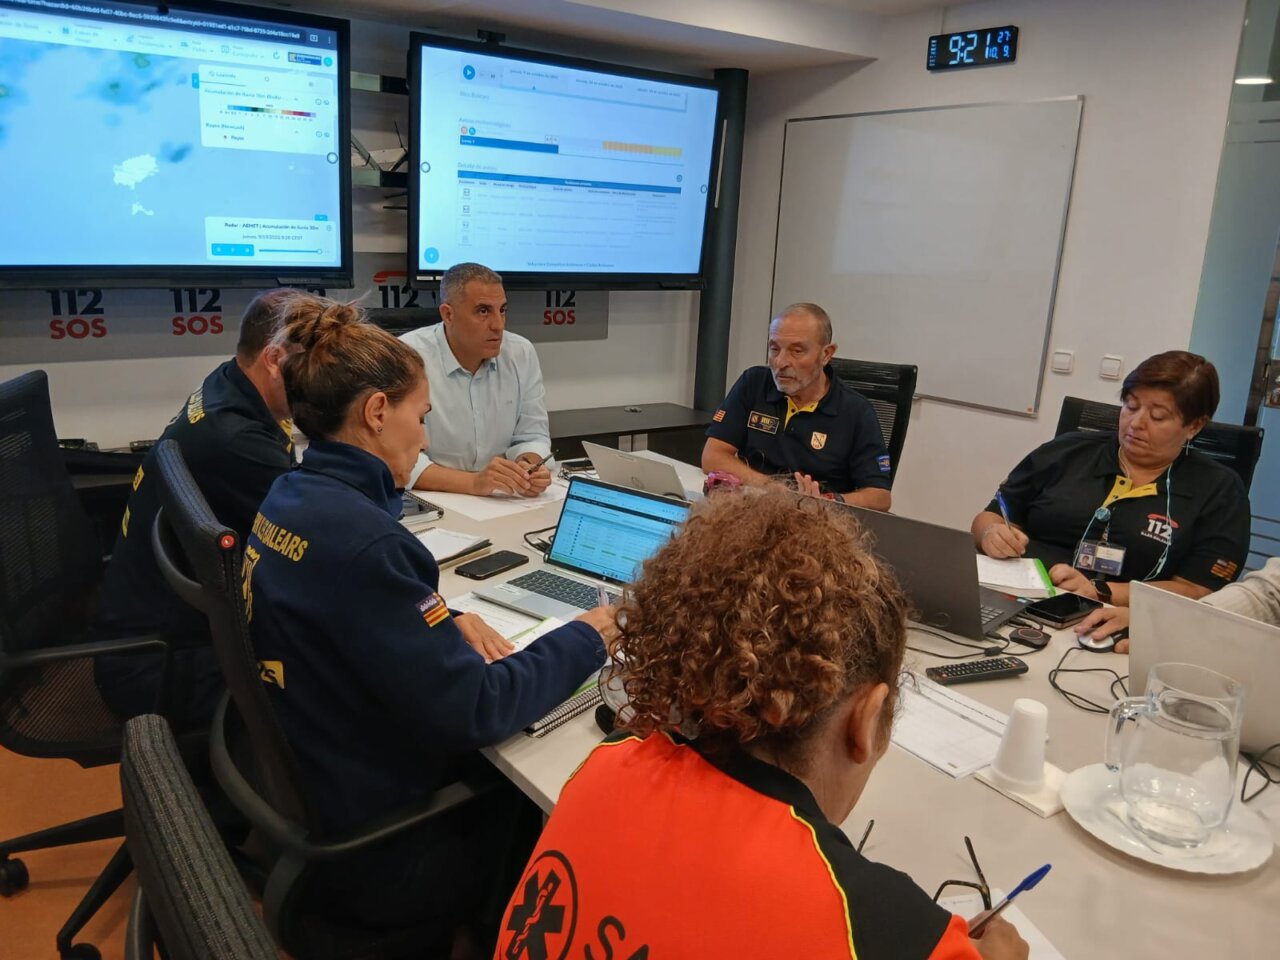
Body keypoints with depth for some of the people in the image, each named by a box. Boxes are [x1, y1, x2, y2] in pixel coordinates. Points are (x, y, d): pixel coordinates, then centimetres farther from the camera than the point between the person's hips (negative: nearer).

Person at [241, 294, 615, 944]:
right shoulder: (358, 540, -30)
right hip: (376, 857, -8)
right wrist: (585, 640, -13)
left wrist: (447, 621, -2)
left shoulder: (292, 497, 0)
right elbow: (473, 711, -27)